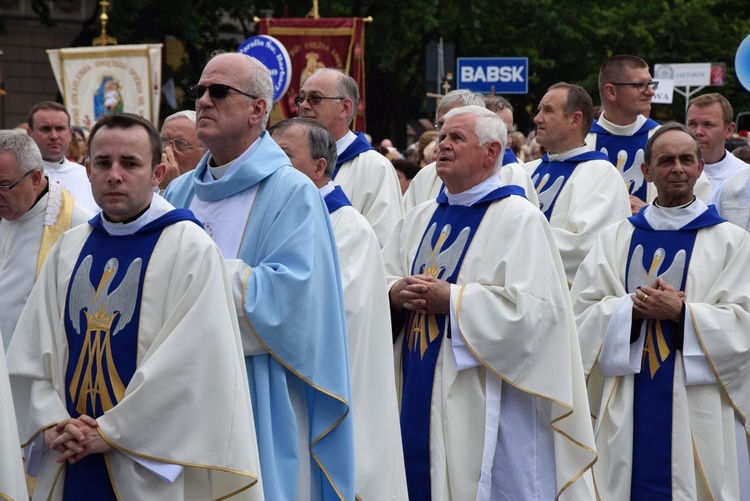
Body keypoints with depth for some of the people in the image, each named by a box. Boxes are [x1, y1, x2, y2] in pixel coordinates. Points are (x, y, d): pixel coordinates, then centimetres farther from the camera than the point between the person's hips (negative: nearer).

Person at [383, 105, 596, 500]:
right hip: (418, 394, 6)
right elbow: (381, 280, 16)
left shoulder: (519, 219, -7)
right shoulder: (421, 218, 15)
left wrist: (451, 300, -19)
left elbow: (534, 308, -17)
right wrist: (397, 295, -8)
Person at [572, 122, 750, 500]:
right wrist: (631, 308, -13)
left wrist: (682, 312, -16)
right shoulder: (616, 239, 10)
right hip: (630, 410, 2)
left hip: (698, 410, -2)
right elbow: (582, 312, 4)